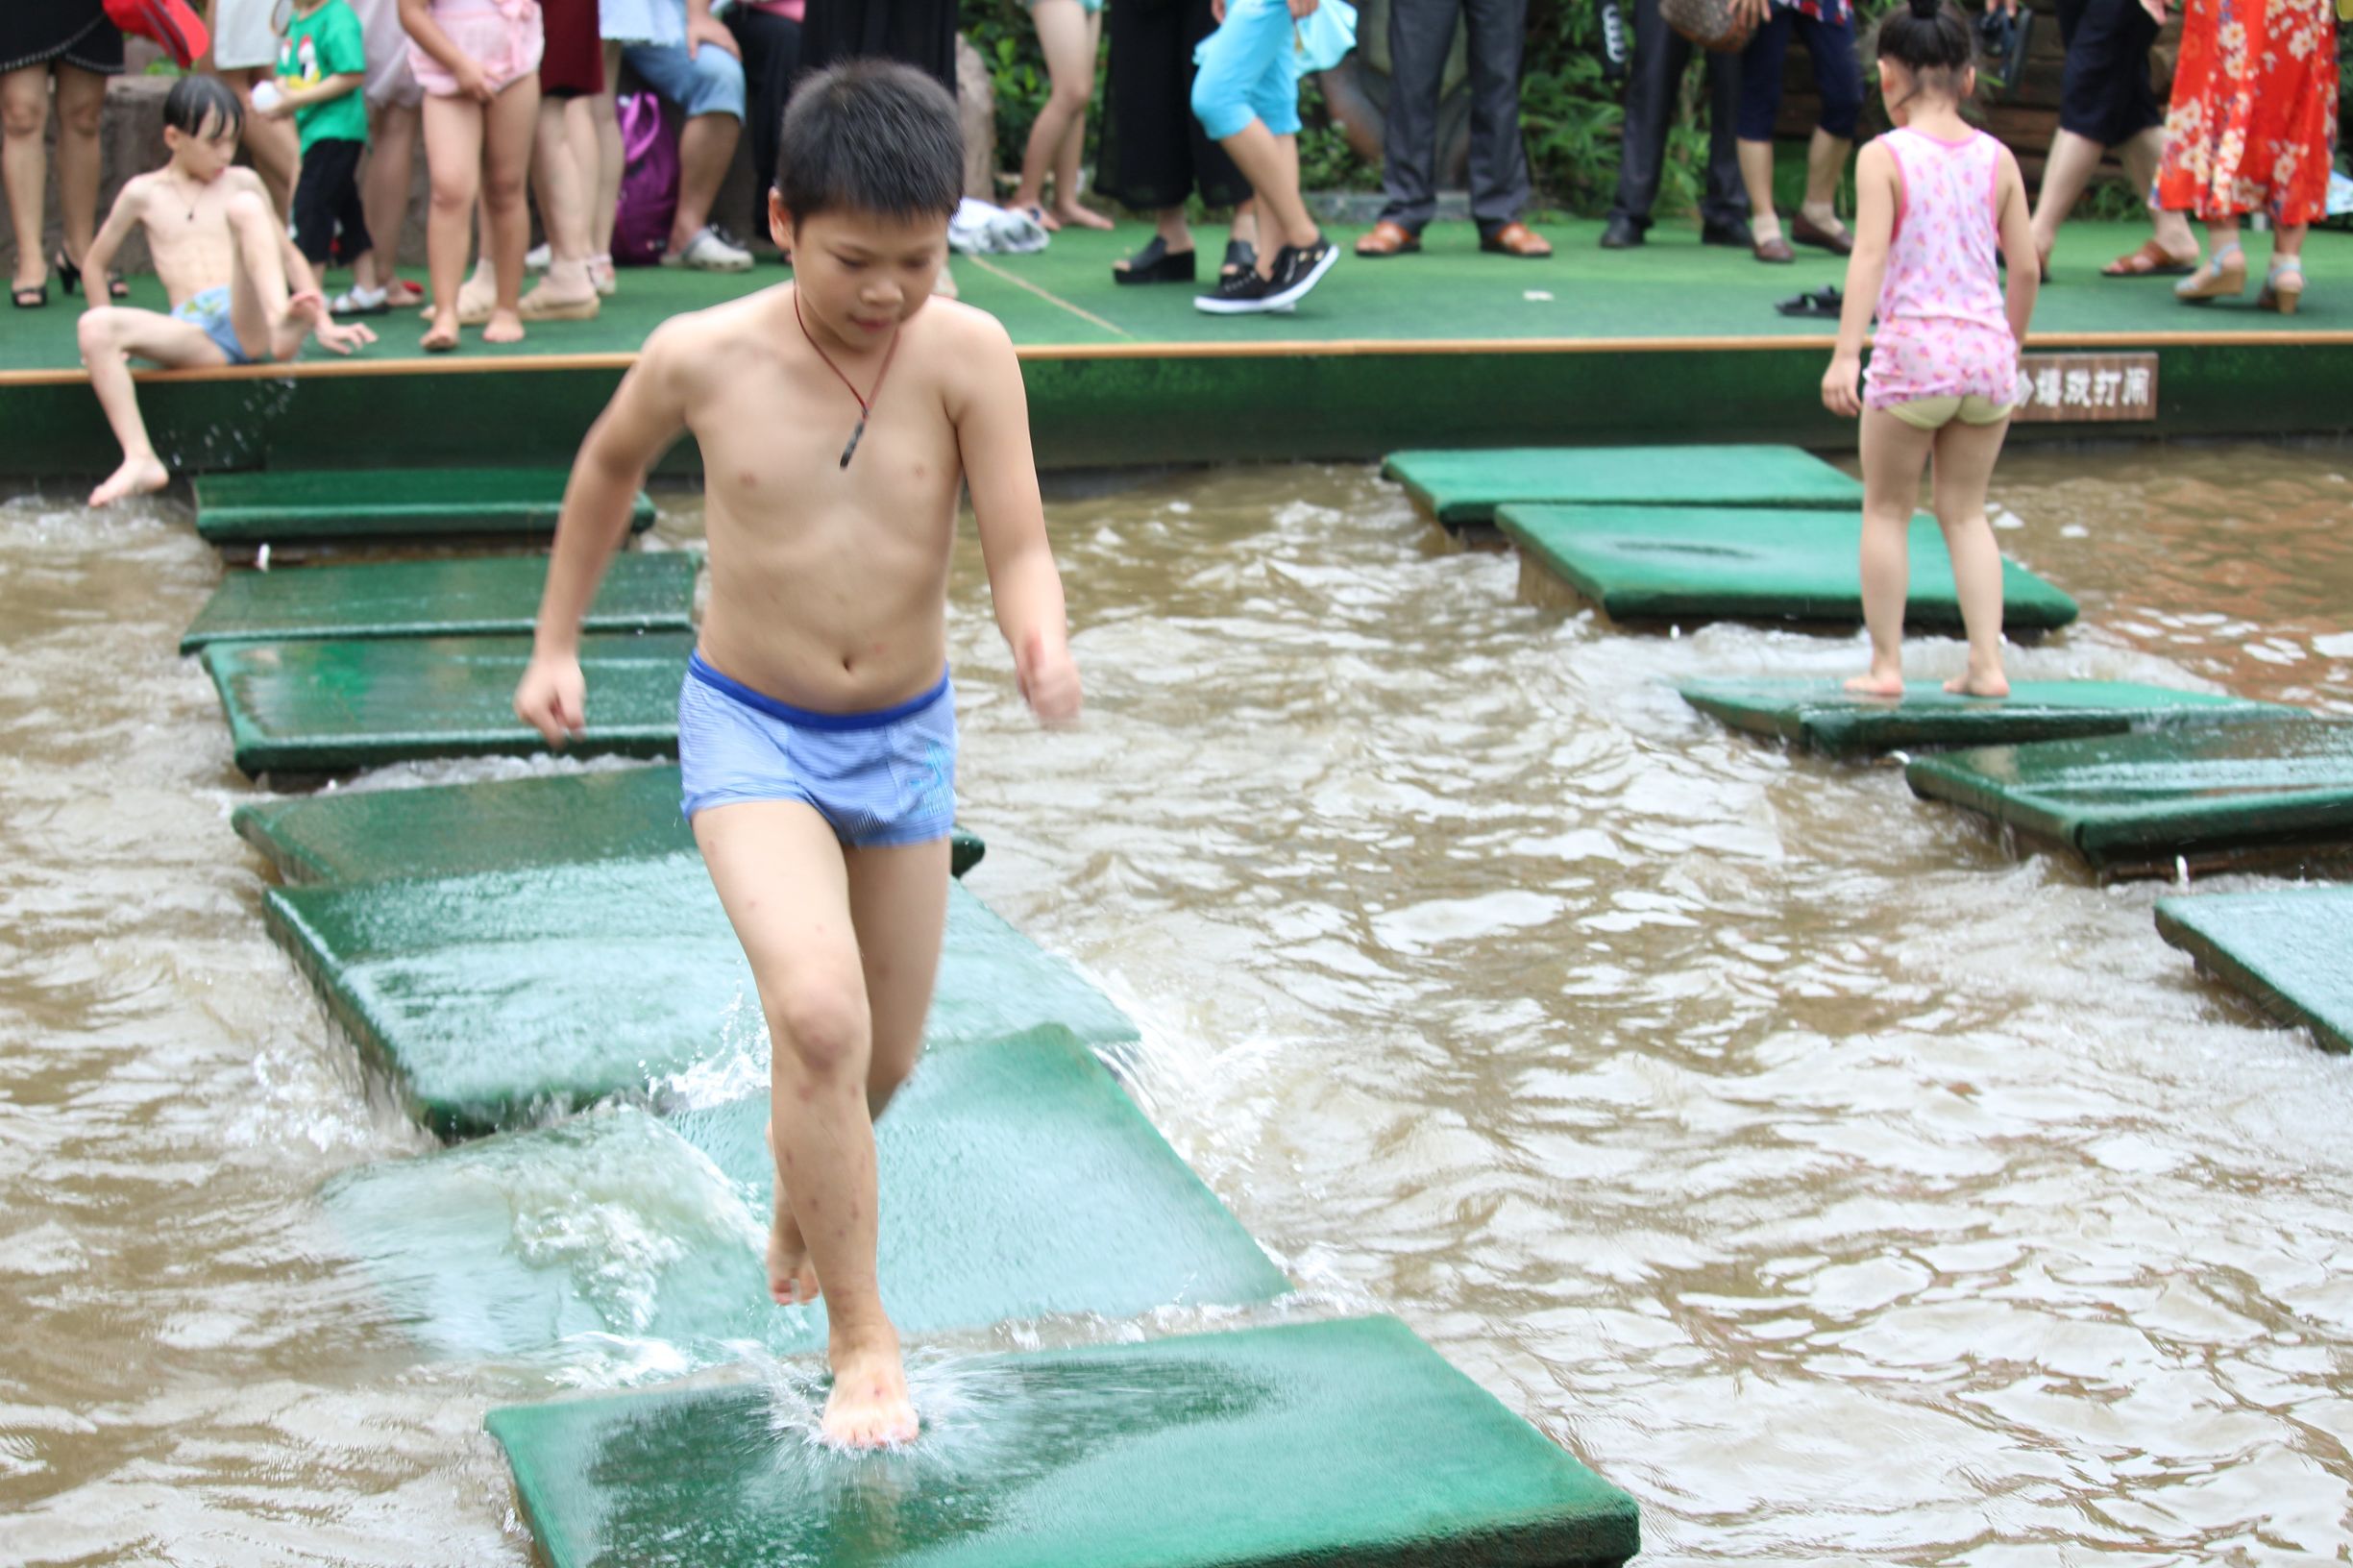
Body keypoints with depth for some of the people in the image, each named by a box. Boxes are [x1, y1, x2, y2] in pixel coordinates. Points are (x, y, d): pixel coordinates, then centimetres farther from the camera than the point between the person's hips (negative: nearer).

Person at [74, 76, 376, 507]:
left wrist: (323, 325, 15)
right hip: (195, 334, 0)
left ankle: (282, 322, -44)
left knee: (245, 208, -21)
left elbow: (289, 255, 23)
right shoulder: (144, 193, 16)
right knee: (95, 326, -28)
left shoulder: (241, 182, 20)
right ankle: (140, 460, -37)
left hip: (251, 320, 0)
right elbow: (96, 264, 23)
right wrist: (113, 341, 17)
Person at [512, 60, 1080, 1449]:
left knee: (887, 1059, 17)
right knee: (821, 1015, -24)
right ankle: (861, 1337, -9)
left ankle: (802, 1202, 51)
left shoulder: (967, 354, -16)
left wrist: (1045, 643, -40)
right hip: (751, 731, -2)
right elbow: (613, 464, 7)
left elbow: (1021, 551, -18)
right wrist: (557, 642, 12)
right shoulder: (704, 357, -15)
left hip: (906, 737, 2)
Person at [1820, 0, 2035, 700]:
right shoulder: (1997, 158, 5)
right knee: (1965, 511, 16)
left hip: (1914, 350, -4)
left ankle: (1886, 663, 11)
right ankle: (1987, 662, 10)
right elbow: (2026, 268, 7)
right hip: (1986, 350, 4)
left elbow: (1869, 256, -17)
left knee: (1887, 509, 11)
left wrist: (1846, 352, -21)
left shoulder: (1884, 157, -7)